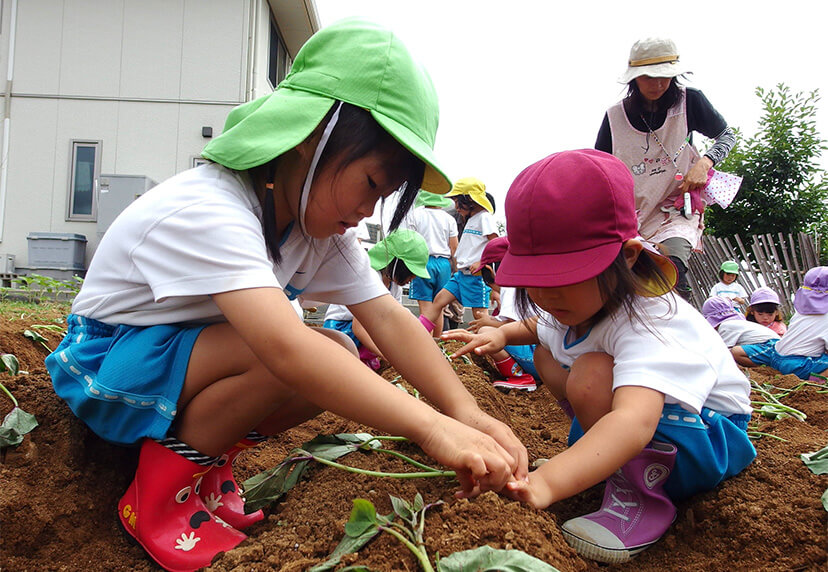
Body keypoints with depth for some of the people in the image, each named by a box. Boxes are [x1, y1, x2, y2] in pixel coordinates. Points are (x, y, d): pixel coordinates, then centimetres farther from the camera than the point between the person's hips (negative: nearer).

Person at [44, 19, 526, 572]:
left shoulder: (323, 229, -5)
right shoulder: (207, 211, -32)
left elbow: (388, 318, -14)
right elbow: (286, 350, -45)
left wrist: (466, 412, -28)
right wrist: (431, 427, -49)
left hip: (194, 356, 8)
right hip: (108, 366, -8)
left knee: (339, 363, -13)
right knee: (307, 358, -30)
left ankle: (207, 458, 1)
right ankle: (166, 483, -12)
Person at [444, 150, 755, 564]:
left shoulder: (646, 321, -35)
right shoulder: (577, 303, -7)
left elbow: (634, 421, -54)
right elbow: (543, 328, 20)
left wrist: (546, 482, -68)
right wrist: (502, 334, -2)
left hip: (708, 435, -9)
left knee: (592, 375, -34)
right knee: (546, 355, 10)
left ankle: (641, 493, -15)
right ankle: (605, 456, 6)